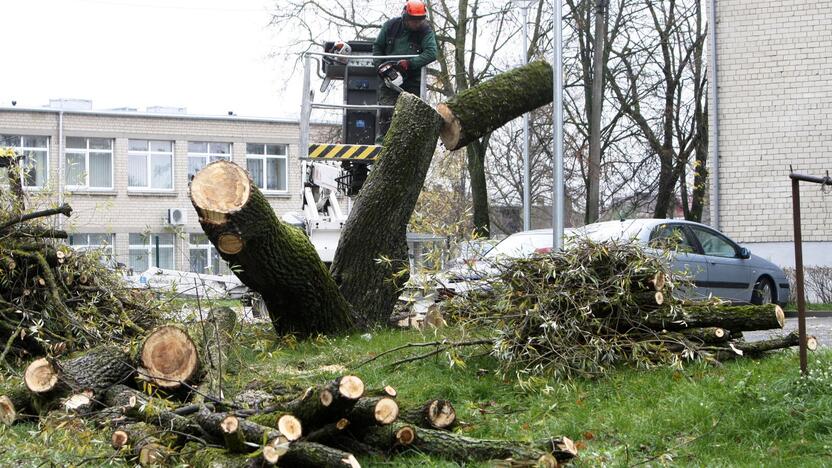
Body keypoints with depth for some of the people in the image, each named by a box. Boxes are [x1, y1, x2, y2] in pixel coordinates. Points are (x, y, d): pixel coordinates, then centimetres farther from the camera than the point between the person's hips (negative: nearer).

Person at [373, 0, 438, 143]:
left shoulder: (426, 31, -10)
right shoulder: (391, 25, -4)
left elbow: (431, 53, -24)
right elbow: (377, 46, 7)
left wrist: (410, 63, -31)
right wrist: (379, 65, -7)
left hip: (412, 77, 0)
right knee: (387, 108, -11)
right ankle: (382, 138, -6)